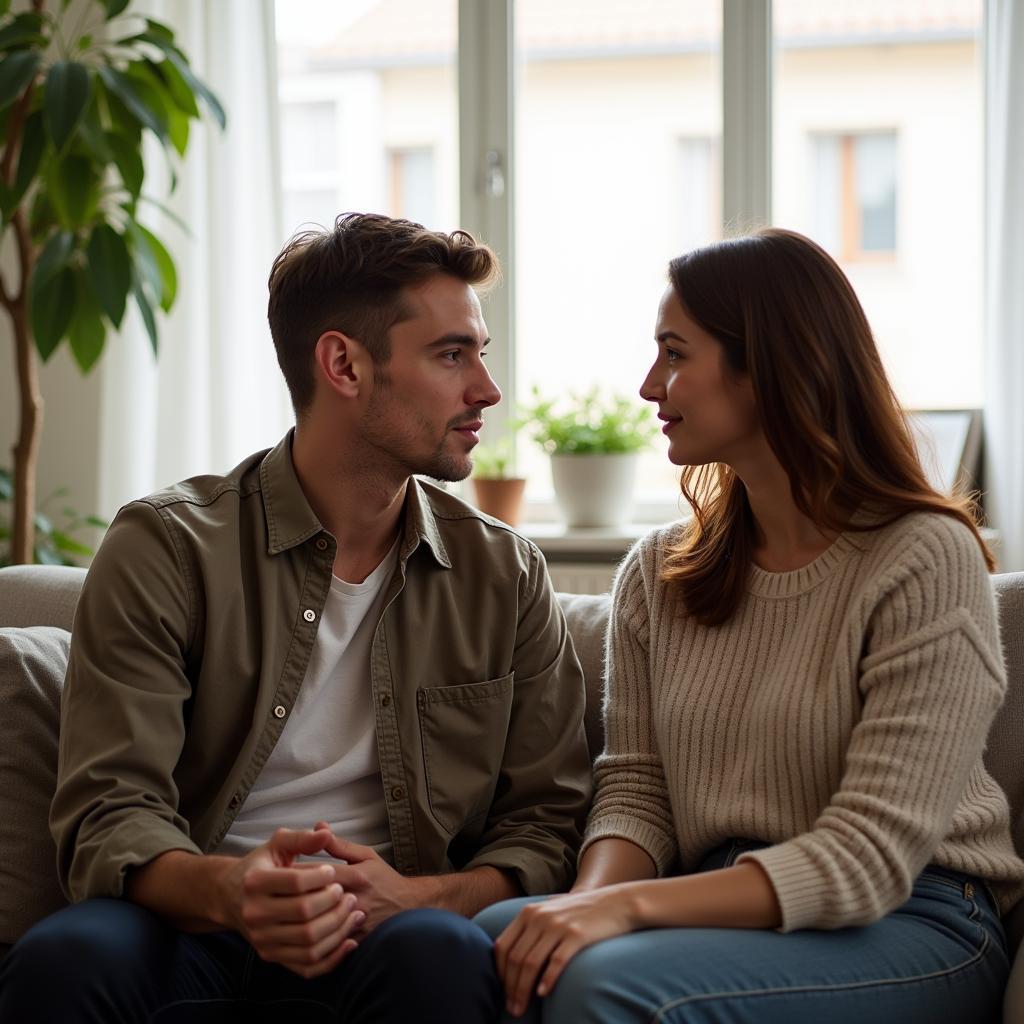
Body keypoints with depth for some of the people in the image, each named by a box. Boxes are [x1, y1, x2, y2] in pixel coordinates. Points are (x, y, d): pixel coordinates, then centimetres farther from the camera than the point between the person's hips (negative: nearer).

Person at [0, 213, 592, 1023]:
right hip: (195, 926, 0)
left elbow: (549, 823, 8)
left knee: (440, 955, -35)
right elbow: (109, 813, -5)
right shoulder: (165, 547, 2)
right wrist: (227, 890, -28)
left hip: (389, 933, 1)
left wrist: (418, 897, -13)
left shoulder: (507, 575, 11)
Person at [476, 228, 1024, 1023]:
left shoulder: (926, 561, -11)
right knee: (496, 938, -26)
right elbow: (634, 788, 7)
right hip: (728, 910, 5)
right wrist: (594, 897, -17)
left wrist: (631, 905, -26)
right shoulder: (656, 573, 9)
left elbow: (868, 857, -16)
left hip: (915, 923, -5)